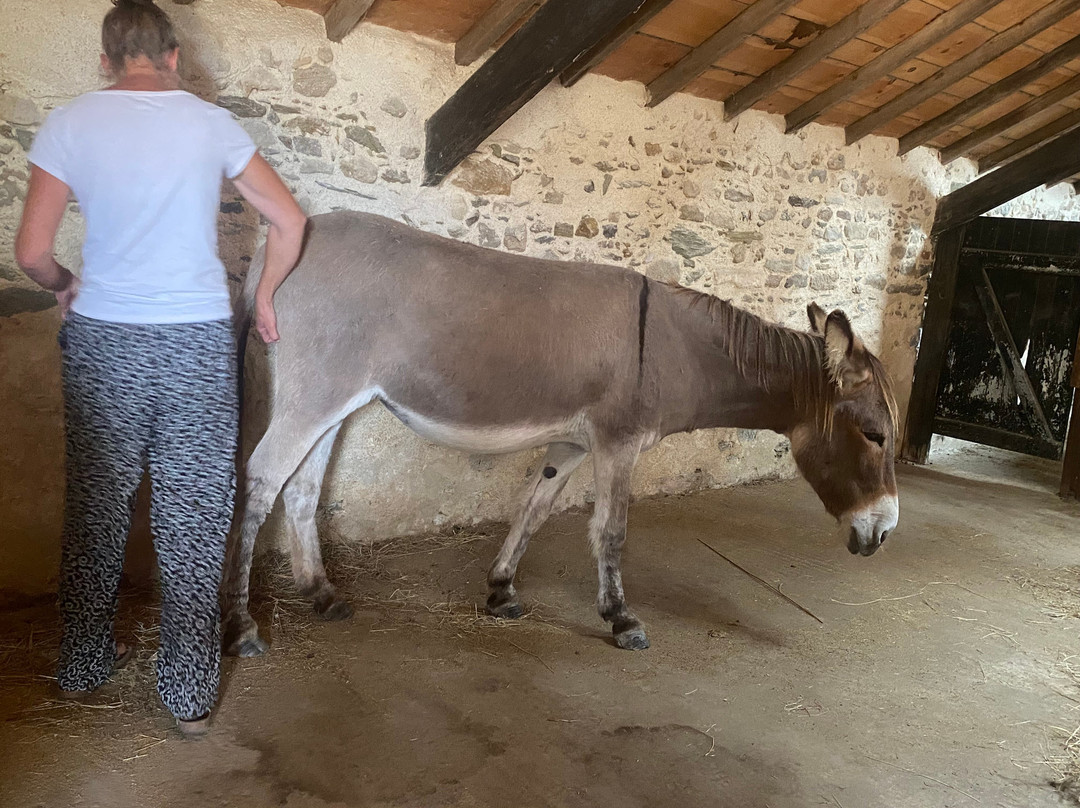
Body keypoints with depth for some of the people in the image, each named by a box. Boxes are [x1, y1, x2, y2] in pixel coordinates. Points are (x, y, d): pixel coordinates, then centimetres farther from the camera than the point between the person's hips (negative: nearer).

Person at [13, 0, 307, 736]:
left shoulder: (69, 124, 0)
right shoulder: (212, 123, 1)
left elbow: (32, 252, -4)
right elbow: (291, 221, 3)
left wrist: (66, 286, 18)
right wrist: (265, 297, 16)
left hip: (103, 341, 1)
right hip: (198, 342, -1)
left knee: (96, 508, 17)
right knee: (193, 519, 6)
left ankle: (83, 664, 33)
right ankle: (191, 693, 15)